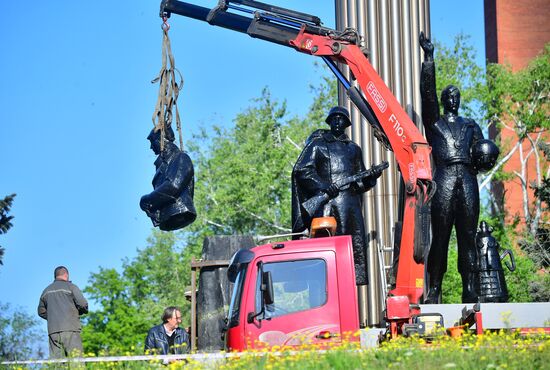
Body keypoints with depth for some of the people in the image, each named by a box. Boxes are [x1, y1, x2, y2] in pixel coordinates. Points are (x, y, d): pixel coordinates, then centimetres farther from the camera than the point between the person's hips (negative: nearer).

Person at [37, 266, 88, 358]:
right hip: (70, 329, -5)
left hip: (53, 331, 5)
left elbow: (41, 312, 24)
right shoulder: (71, 287, 2)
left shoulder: (46, 291, 19)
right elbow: (83, 304, -6)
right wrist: (79, 311, 14)